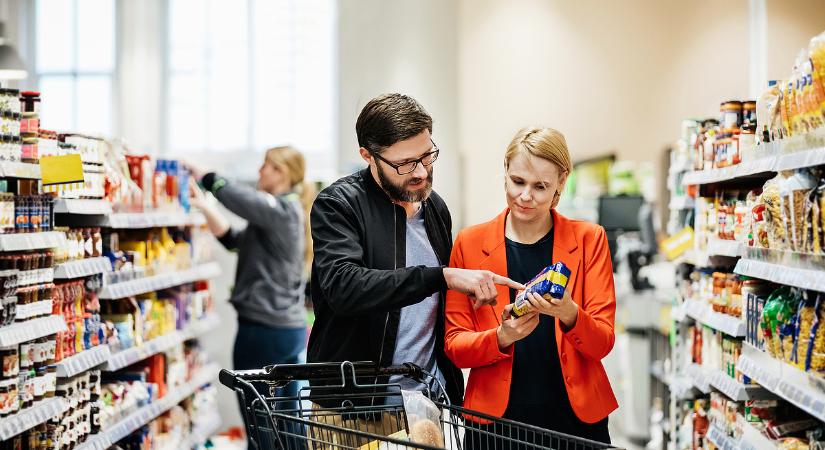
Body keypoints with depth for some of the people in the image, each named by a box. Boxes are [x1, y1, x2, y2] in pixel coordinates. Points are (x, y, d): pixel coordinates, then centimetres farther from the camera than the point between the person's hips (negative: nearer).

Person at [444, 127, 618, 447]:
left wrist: (569, 314, -24)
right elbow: (454, 346, -1)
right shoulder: (470, 243, 0)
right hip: (495, 418, 0)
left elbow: (603, 343, -4)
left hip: (576, 418, 0)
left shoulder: (589, 239, 0)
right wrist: (501, 337, -20)